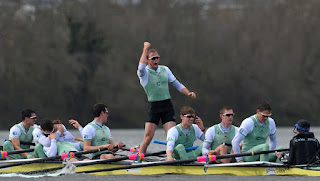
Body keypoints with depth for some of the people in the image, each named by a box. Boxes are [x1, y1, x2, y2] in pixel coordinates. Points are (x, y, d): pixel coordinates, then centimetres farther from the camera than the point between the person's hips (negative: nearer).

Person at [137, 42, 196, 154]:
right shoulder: (144, 73, -4)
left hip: (167, 106, 3)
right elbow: (141, 68, -28)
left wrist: (188, 93, 2)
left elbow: (176, 84, 18)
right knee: (148, 136, -10)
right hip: (154, 106, -3)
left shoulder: (165, 70, 12)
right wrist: (145, 49, -22)